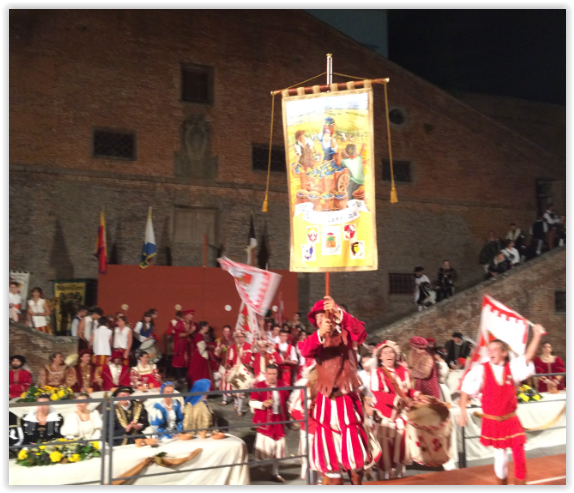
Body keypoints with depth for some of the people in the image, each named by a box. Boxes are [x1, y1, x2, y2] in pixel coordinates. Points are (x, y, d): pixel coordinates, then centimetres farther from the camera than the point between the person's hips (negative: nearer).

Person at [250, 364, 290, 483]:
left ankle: (275, 473, 20)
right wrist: (263, 404, -30)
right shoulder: (259, 386, -11)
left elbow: (286, 401, 17)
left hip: (279, 421, 5)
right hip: (264, 421, -5)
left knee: (278, 447, 9)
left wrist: (285, 417, 13)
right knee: (264, 447, -3)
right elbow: (252, 402, -14)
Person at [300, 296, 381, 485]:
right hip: (326, 401, 2)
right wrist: (320, 333, -39)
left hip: (347, 399, -2)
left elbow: (361, 333, -23)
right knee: (330, 448, 7)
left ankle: (357, 480, 20)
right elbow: (305, 351, -18)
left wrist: (339, 313, -37)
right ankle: (334, 479, 20)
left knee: (354, 445, 0)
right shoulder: (317, 340, 5)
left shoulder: (345, 334, 1)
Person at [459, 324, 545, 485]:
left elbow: (529, 356, -14)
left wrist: (537, 336, -23)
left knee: (520, 456, 1)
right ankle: (503, 482, 30)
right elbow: (466, 390, -7)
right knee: (500, 458, 8)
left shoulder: (512, 368, -2)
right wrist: (462, 411, -15)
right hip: (492, 422, -1)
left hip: (511, 420, 1)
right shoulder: (481, 370, -8)